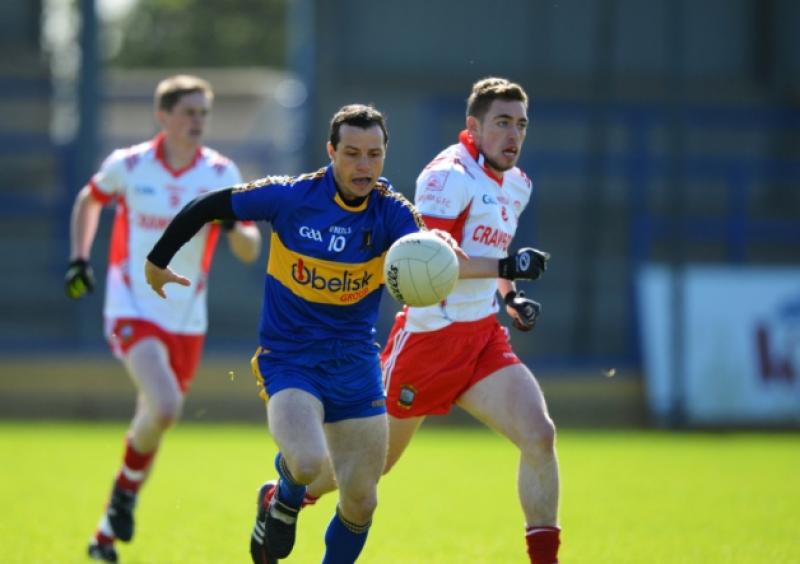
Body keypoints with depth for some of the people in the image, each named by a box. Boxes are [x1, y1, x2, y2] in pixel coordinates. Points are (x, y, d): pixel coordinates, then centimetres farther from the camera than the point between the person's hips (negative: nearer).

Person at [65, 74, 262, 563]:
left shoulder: (221, 174, -3)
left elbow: (250, 252, -4)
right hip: (133, 311, -3)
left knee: (154, 421, 10)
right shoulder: (128, 166, -6)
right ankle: (126, 491, 2)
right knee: (165, 406, -26)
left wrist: (233, 227, -25)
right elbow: (89, 201, 16)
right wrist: (80, 259, 6)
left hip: (186, 319, 3)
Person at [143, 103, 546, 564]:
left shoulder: (391, 212, -8)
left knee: (361, 502, 4)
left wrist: (503, 267, -45)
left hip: (355, 366, 3)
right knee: (309, 463, -28)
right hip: (289, 364, -3)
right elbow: (208, 208, 1)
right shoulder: (290, 197, -12)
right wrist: (158, 261, 10)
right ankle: (283, 503, 9)